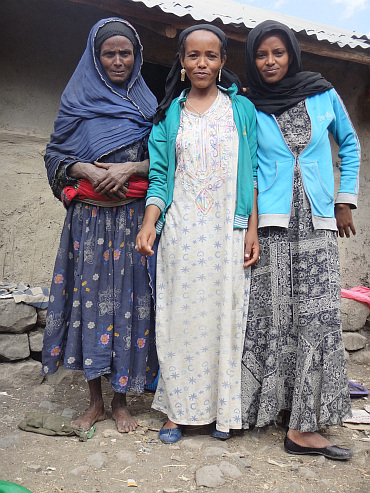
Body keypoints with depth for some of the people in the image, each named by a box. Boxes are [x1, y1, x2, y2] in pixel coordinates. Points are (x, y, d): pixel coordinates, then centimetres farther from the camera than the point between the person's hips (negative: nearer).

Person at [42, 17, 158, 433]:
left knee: (127, 298, 0)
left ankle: (120, 401, 15)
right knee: (89, 296, 1)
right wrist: (88, 171, -10)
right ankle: (95, 401, 16)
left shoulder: (148, 103, 11)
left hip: (133, 218, 0)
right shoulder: (78, 99, 10)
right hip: (88, 217, 0)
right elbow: (55, 154, 9)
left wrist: (131, 168, -11)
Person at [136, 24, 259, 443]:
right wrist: (149, 221, -9)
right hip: (181, 231, 1)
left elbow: (251, 173, 6)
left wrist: (253, 230, -3)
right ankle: (178, 409, 14)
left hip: (228, 231, 0)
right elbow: (160, 176, 7)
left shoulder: (242, 109, 9)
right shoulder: (169, 113, 11)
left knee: (224, 314, 2)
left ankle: (221, 409, 16)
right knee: (180, 314, 1)